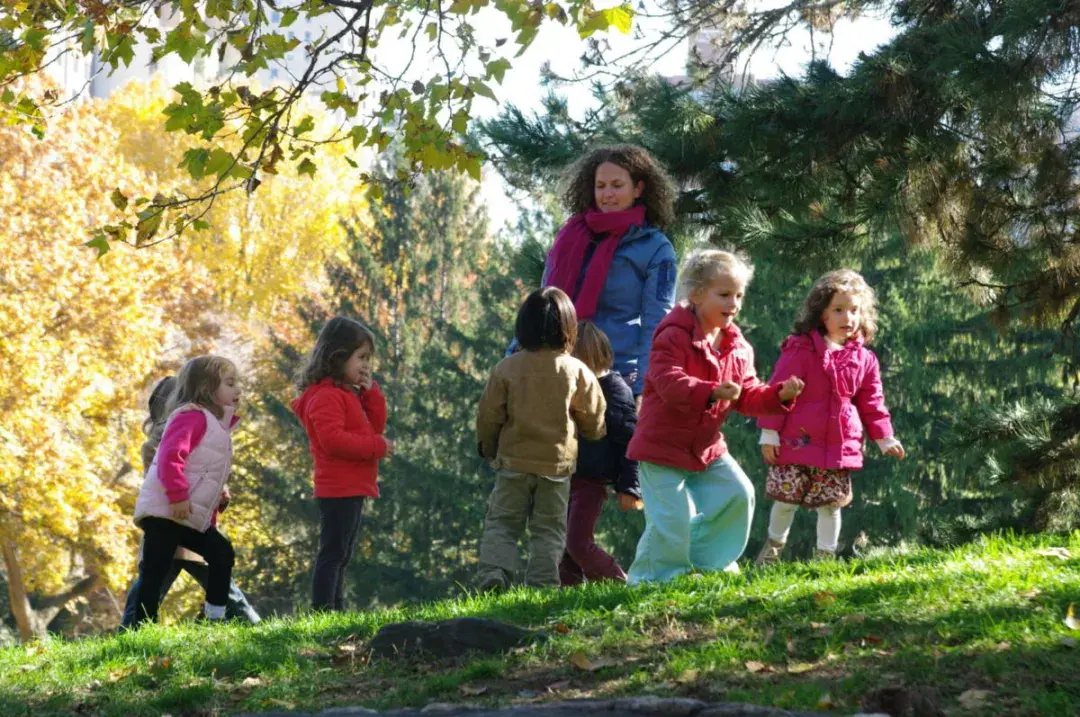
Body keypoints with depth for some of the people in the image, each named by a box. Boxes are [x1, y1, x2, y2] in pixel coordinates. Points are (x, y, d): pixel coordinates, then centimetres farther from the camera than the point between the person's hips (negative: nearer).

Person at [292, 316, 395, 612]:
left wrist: (371, 392, 3)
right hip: (338, 489, -11)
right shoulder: (326, 396, -14)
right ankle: (322, 611, -15)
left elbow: (376, 426, 16)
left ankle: (336, 608, 19)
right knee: (333, 552, -13)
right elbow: (332, 438, -25)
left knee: (341, 555, 14)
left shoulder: (351, 393, 19)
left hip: (354, 488, 11)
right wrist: (377, 446, -21)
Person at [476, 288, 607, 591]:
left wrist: (488, 448, 18)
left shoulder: (507, 368, -7)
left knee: (501, 523, 7)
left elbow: (489, 415, -1)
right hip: (557, 463, 0)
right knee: (549, 530, 9)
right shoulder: (577, 371, -6)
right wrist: (594, 435, 27)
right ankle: (542, 583, 2)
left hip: (513, 461, 0)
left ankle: (492, 574, -11)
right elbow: (594, 421, 3)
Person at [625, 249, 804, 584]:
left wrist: (779, 395, -11)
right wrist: (713, 392, -46)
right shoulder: (673, 336, -18)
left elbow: (748, 396, 8)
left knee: (739, 494, 5)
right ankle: (649, 579, 6)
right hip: (663, 445, -8)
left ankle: (710, 563, 21)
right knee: (672, 518, -12)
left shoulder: (737, 347, 6)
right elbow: (670, 383, -32)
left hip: (708, 446, 8)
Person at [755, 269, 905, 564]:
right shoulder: (801, 350, -9)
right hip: (798, 441, -3)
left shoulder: (864, 360, 5)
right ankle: (774, 546, 30)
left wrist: (884, 438, 11)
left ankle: (825, 556, 23)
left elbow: (872, 403, 14)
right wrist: (769, 433, -9)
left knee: (831, 505, 9)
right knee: (786, 499, 6)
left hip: (841, 447, 3)